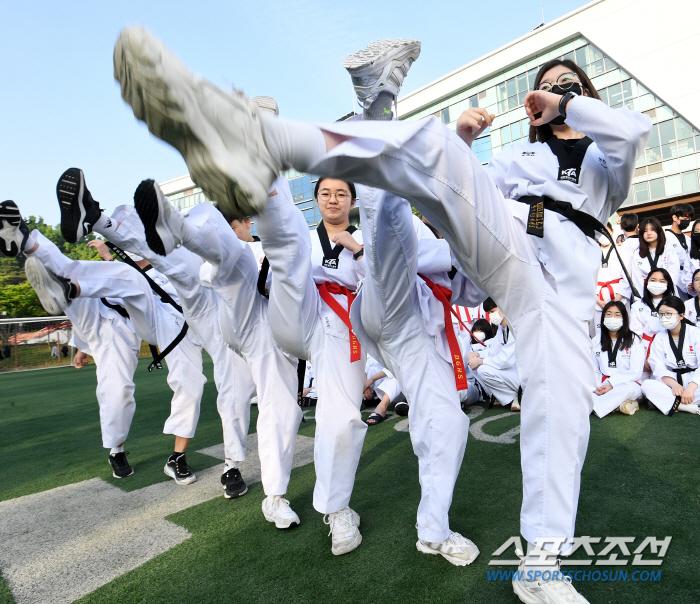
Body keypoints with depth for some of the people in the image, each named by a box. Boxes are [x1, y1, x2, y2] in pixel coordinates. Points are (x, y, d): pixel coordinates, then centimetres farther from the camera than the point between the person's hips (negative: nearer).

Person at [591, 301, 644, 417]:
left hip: (627, 383, -3)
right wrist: (597, 386, -9)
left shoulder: (634, 340, 3)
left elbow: (635, 373, -4)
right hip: (603, 386, 3)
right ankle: (618, 404, -28)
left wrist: (612, 384, -16)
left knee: (630, 389, -40)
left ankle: (593, 407, -39)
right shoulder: (596, 341, 13)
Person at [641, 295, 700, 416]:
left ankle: (672, 403, -25)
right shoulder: (659, 339, 8)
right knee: (646, 385, -28)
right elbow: (659, 368, -3)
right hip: (671, 382, 3)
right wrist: (674, 384, -23)